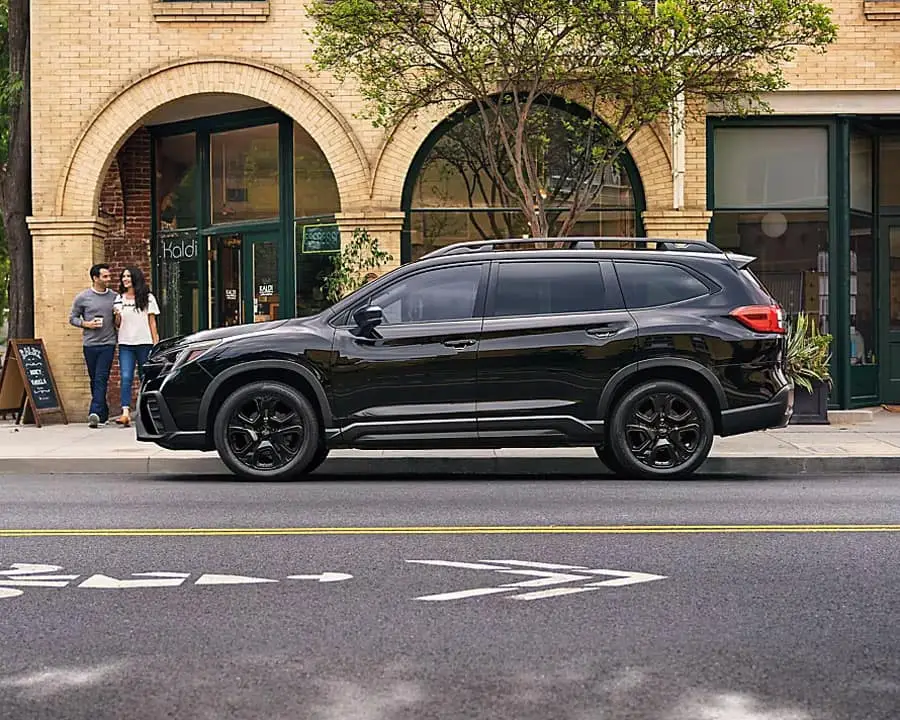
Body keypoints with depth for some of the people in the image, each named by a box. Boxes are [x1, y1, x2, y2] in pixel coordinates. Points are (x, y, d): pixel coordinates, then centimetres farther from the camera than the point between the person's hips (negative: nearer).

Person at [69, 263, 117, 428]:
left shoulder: (114, 297, 7)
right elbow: (72, 318, 7)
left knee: (101, 379, -12)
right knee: (94, 380, 7)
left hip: (108, 343, -1)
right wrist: (87, 324, -9)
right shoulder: (82, 297, 2)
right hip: (90, 344, 1)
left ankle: (95, 413, -20)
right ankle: (103, 413, 19)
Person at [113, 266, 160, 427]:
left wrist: (156, 343, -1)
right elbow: (118, 325, 15)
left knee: (145, 378, 3)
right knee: (126, 378, -12)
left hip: (144, 343, -1)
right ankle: (126, 412, -22)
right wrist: (117, 315, -7)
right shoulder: (119, 299, 11)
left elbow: (152, 322, 5)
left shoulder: (147, 298, 5)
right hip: (125, 344, 2)